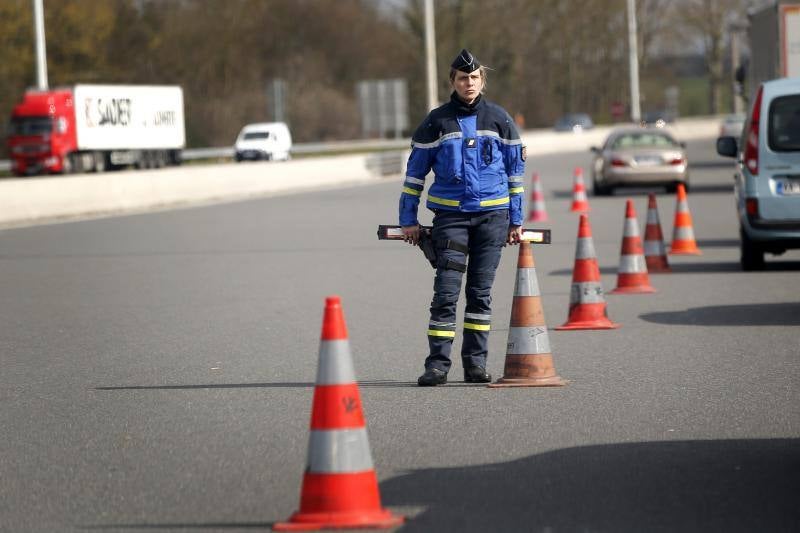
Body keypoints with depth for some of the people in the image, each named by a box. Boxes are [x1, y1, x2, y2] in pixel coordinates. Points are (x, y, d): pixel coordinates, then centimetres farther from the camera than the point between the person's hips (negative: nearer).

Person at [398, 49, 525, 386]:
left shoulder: (498, 119, 8)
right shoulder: (436, 122, 3)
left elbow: (515, 171, 13)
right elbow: (415, 171, 7)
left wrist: (515, 220, 9)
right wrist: (408, 220, 3)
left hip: (492, 215, 1)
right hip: (450, 215, -1)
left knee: (480, 292, 5)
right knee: (446, 292, -8)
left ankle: (475, 362, 11)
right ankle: (438, 363, -6)